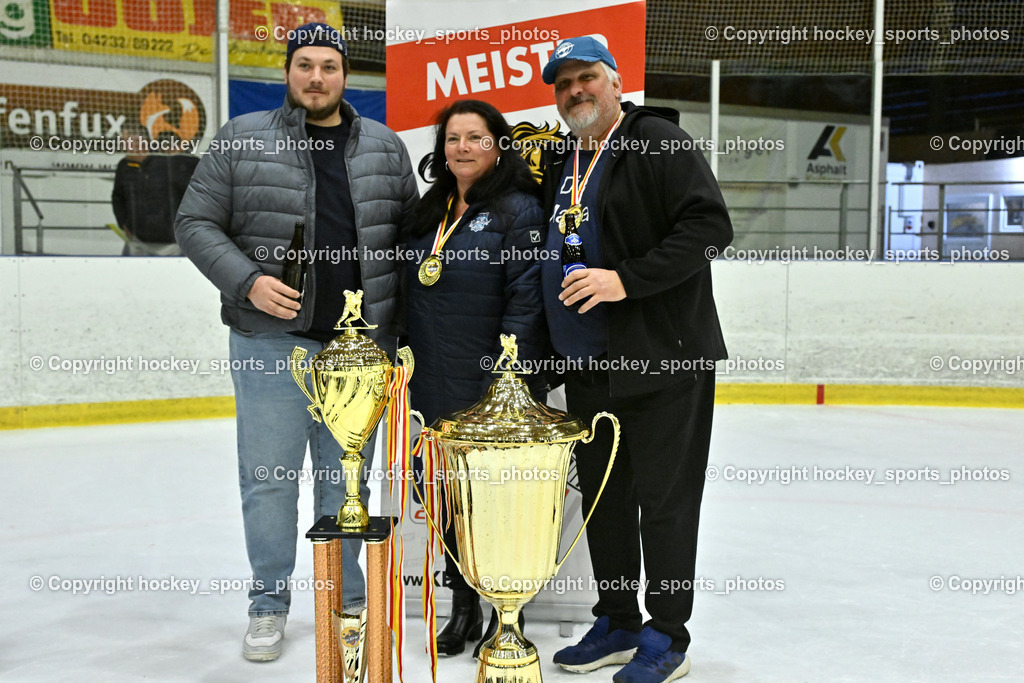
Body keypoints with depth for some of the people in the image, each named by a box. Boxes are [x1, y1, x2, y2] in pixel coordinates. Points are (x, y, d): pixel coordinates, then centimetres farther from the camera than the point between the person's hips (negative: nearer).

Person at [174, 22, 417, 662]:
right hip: (272, 342, -1)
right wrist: (247, 281, -13)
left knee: (347, 476, 12)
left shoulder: (386, 148, 8)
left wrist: (404, 323, 7)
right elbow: (196, 223, 2)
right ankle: (270, 602, 23)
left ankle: (347, 597, 29)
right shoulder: (242, 140, 1)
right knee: (269, 476, 5)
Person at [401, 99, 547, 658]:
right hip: (436, 389, 7)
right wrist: (410, 365, 15)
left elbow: (526, 299, -15)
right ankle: (463, 606, 33)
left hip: (492, 390, -7)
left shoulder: (518, 209, -9)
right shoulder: (430, 212, 13)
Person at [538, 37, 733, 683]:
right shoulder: (559, 162, 16)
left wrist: (627, 279, -23)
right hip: (587, 366, 8)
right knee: (603, 496, 14)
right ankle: (617, 625, 29)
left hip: (664, 362, -8)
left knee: (663, 499, 0)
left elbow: (710, 227, -18)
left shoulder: (660, 142, -7)